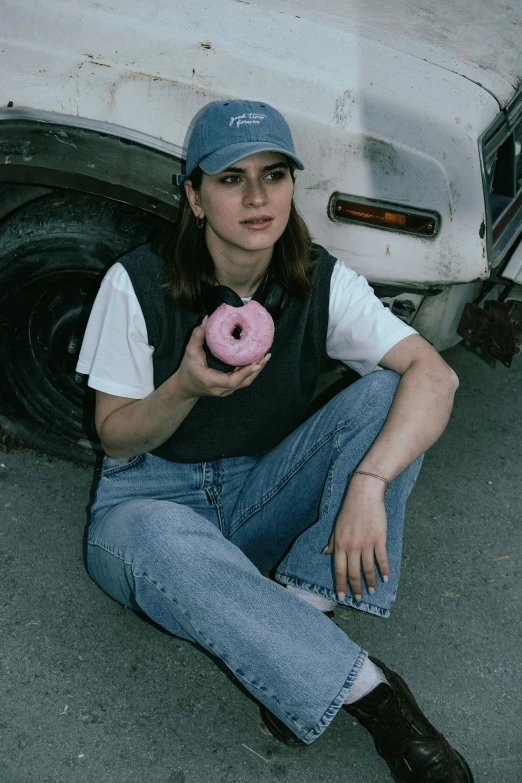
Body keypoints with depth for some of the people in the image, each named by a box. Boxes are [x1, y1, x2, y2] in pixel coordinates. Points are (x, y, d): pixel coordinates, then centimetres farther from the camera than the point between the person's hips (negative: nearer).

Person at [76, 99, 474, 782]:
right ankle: (373, 694, -33)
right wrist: (187, 387, -29)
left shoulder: (321, 283, -8)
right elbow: (116, 438, -7)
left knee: (387, 393, -20)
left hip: (259, 496, 3)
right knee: (163, 542, -40)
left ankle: (295, 615, -30)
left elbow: (433, 375, -20)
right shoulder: (138, 285, -13)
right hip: (150, 499, -2)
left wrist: (369, 482, -36)